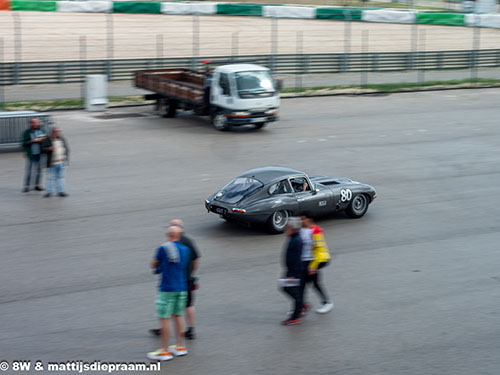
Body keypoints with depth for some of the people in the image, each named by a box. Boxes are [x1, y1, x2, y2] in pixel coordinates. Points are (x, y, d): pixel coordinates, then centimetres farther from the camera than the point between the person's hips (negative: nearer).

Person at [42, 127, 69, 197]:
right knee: (51, 177, -1)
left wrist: (66, 159, 9)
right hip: (53, 163, -4)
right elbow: (43, 149, -5)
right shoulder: (47, 140, -3)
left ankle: (60, 191, 14)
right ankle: (49, 192, 6)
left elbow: (66, 148, 15)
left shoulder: (62, 139, 10)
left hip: (62, 162, 4)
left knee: (61, 177, 8)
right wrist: (50, 148, -22)